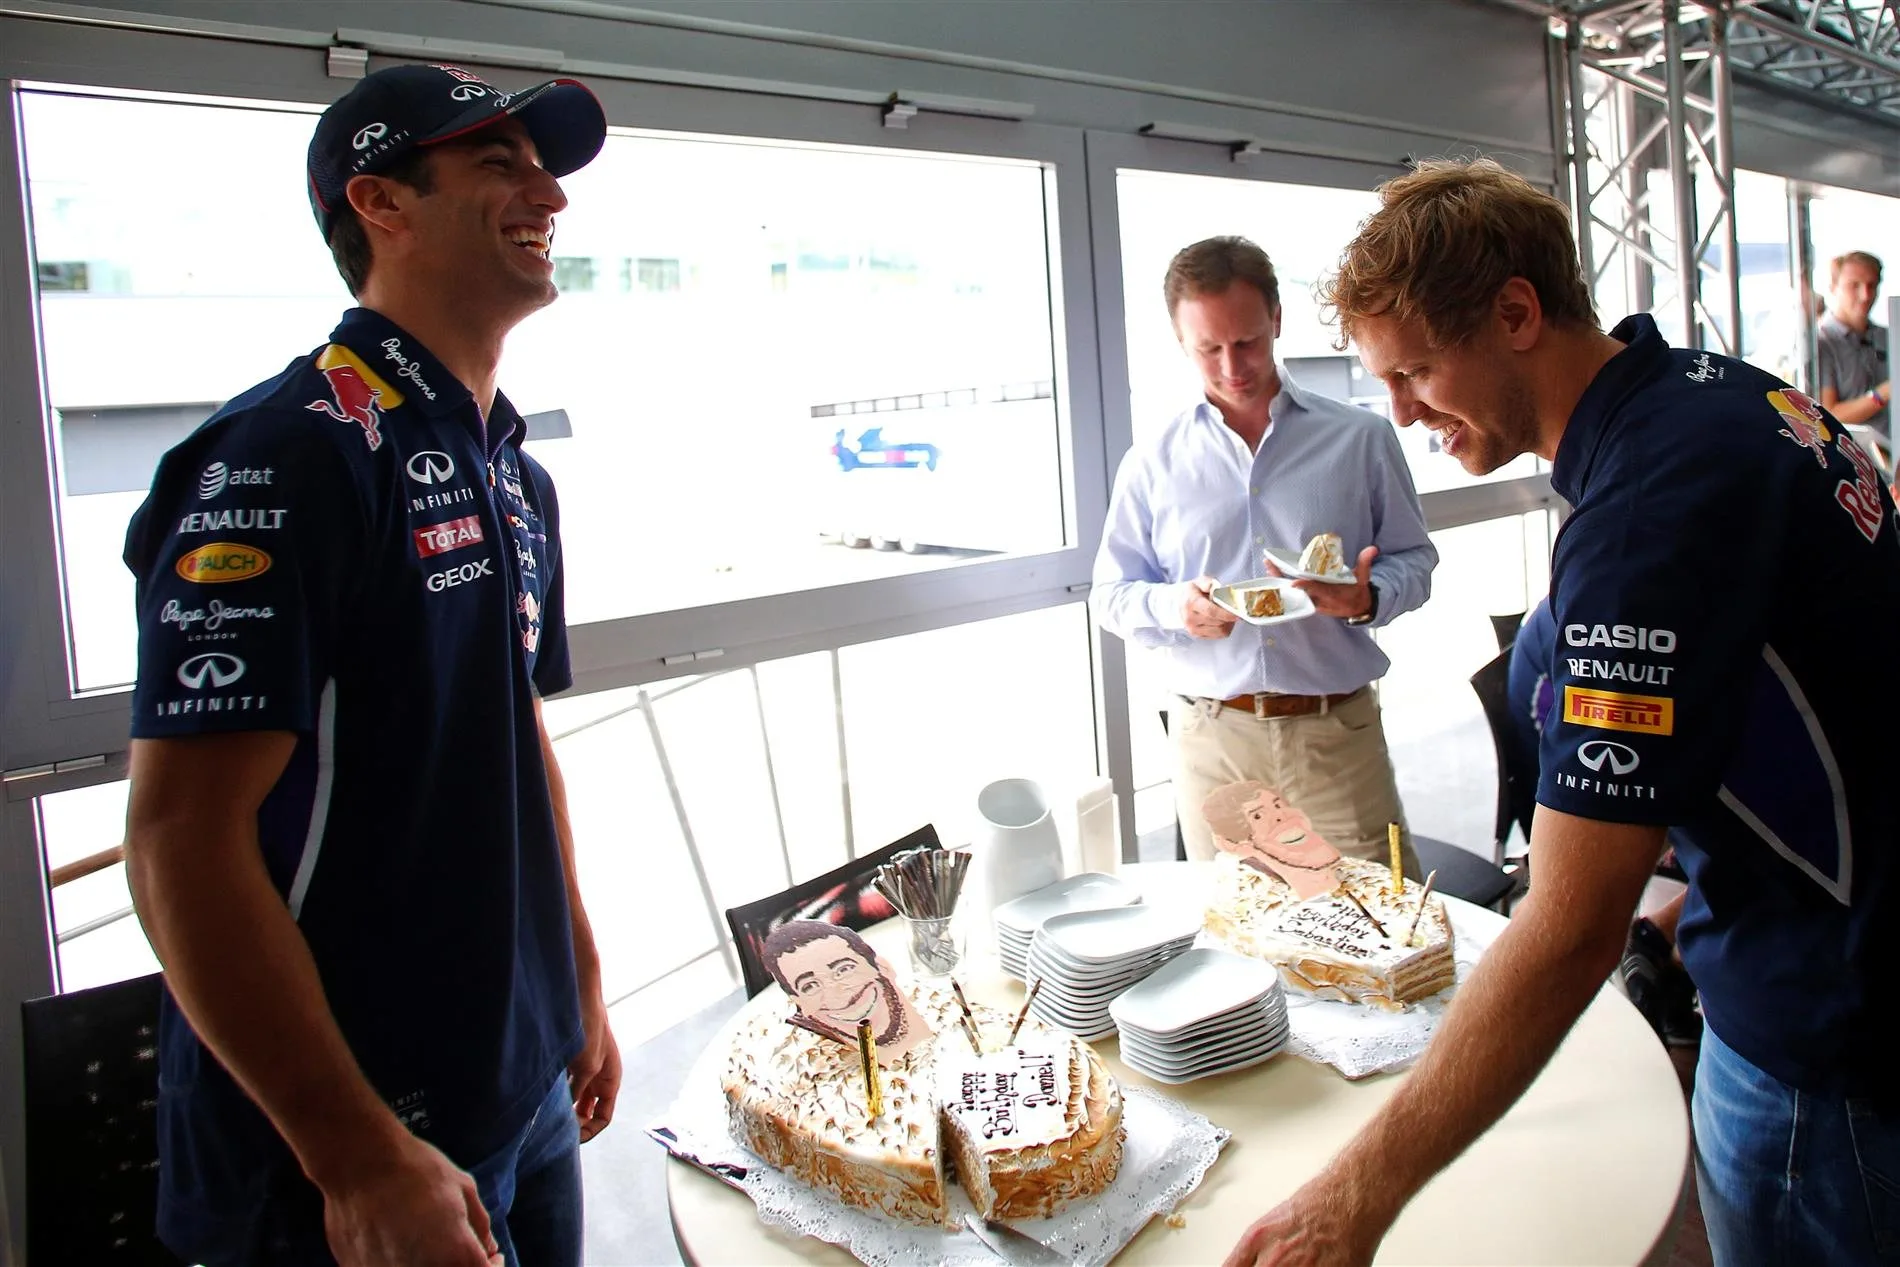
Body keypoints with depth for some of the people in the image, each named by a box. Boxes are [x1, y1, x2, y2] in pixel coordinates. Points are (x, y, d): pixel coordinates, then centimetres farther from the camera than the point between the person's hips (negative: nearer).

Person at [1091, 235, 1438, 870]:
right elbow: (1111, 594, 8)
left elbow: (1413, 560, 9)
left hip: (1337, 728, 0)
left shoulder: (1361, 438, 4)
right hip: (1211, 739, 1)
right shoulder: (1152, 464, 6)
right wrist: (1174, 606, -14)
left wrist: (1369, 599, -14)